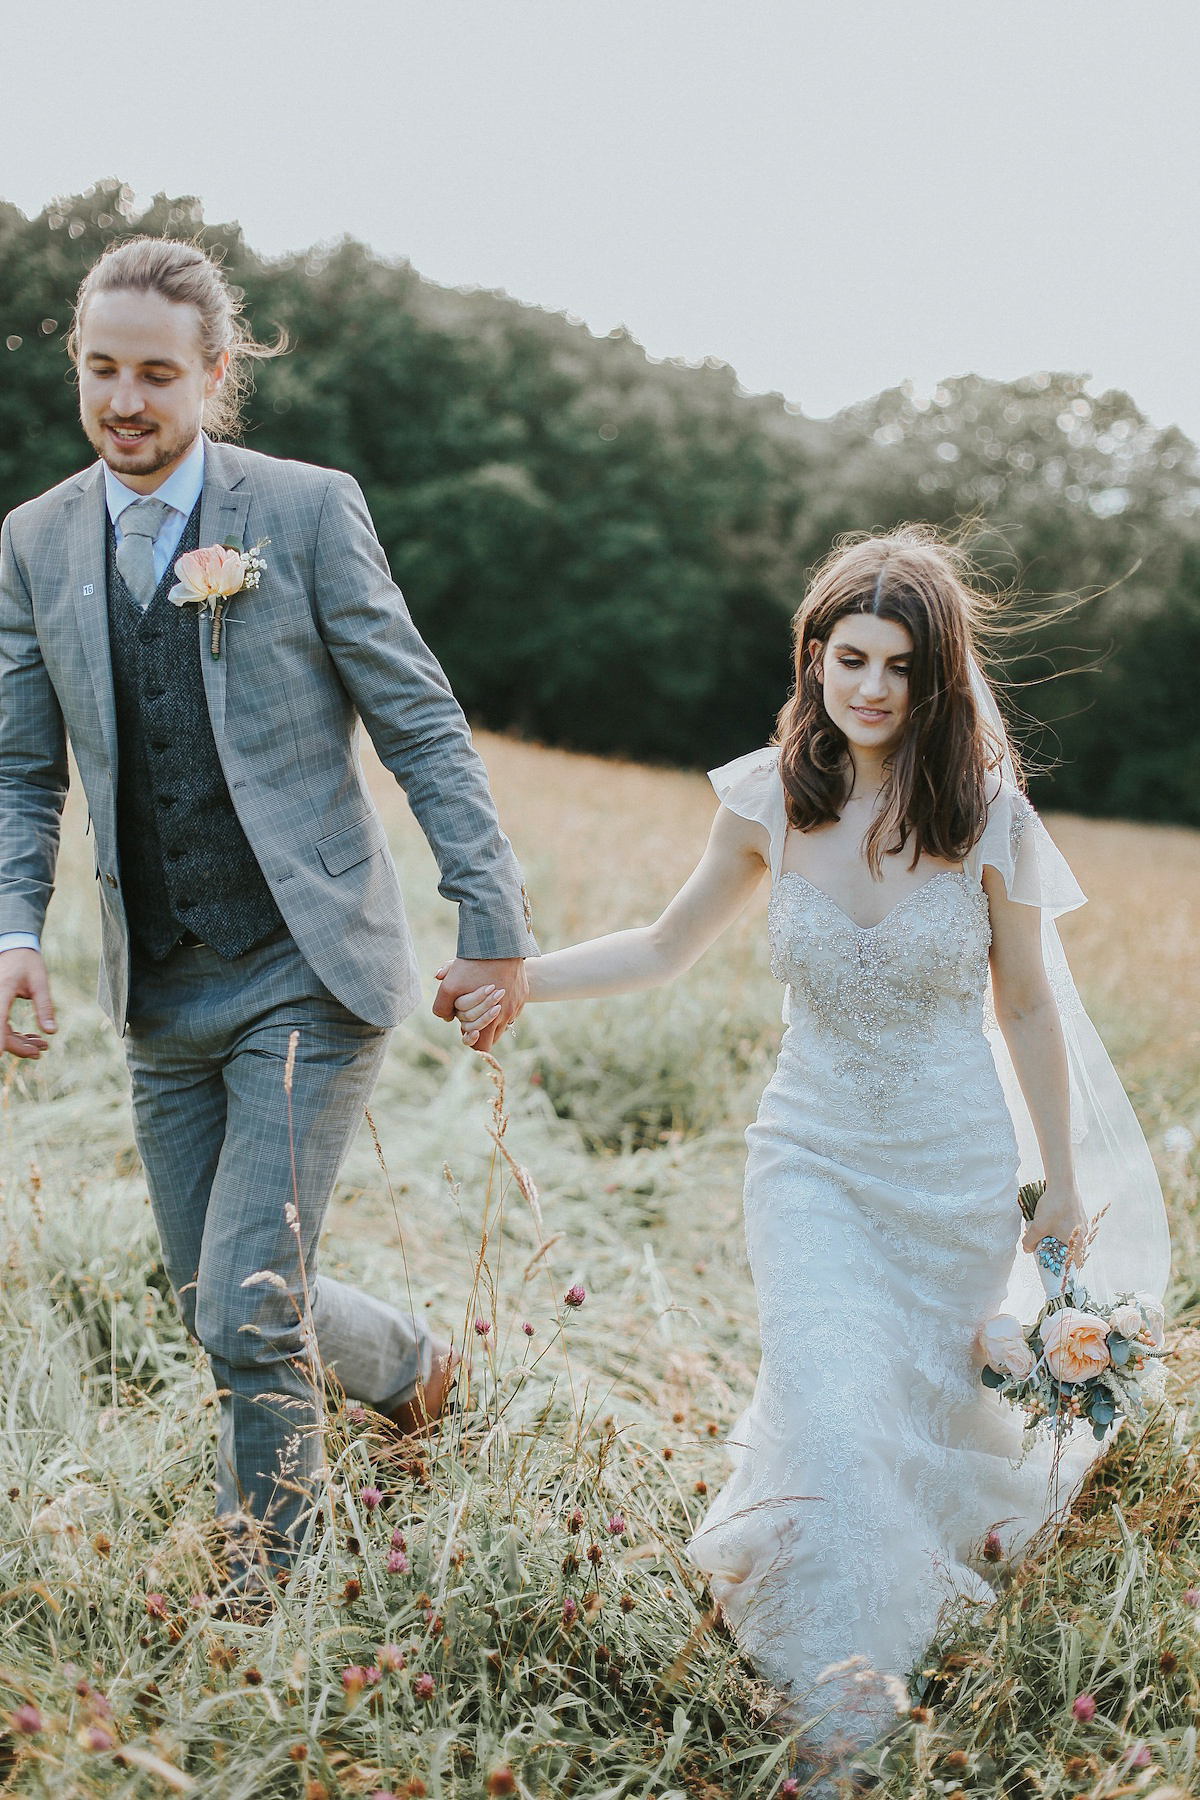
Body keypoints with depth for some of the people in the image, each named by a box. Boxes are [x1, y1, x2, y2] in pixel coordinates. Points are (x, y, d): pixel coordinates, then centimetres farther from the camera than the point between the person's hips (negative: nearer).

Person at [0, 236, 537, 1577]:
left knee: (247, 1312, -9)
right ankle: (411, 1366, 44)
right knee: (215, 1309, 15)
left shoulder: (310, 510, -7)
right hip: (160, 999, 5)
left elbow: (420, 726, -5)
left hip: (307, 975, -5)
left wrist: (491, 918, -9)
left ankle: (267, 1589, 18)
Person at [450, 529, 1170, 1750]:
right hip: (813, 1157, 1)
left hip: (957, 1165, 0)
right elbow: (666, 948, 4)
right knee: (831, 1413, -11)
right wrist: (515, 979, -8)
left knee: (937, 1401, 16)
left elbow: (1028, 1007, -3)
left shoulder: (988, 811, -13)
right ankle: (839, 1654, 16)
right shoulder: (769, 800, -9)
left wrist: (1063, 1183, 4)